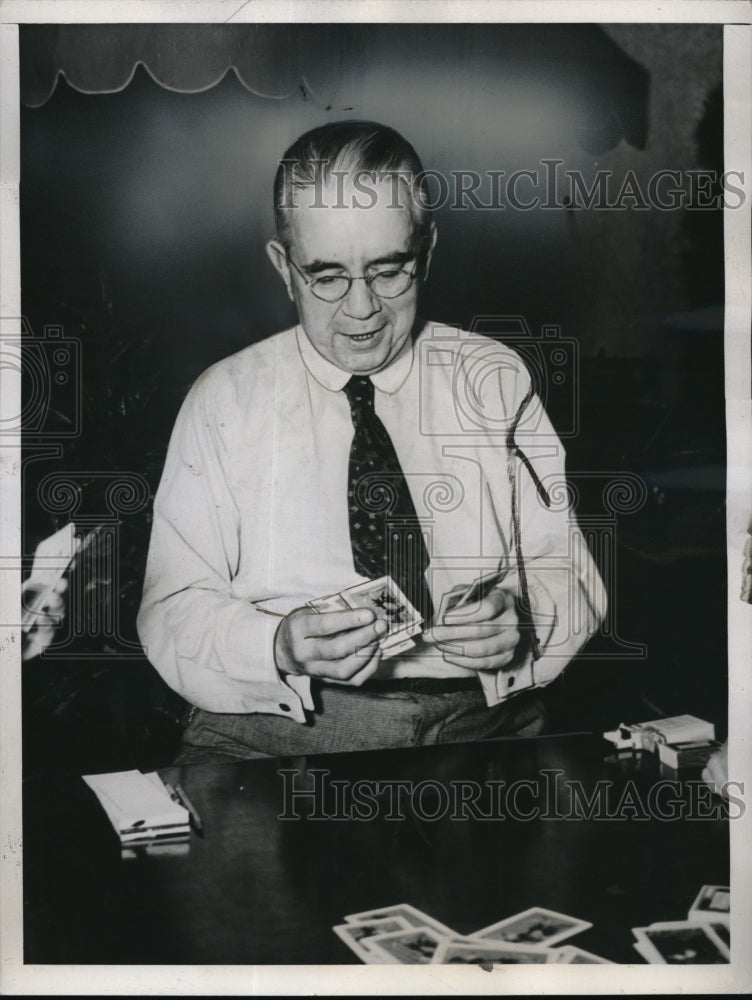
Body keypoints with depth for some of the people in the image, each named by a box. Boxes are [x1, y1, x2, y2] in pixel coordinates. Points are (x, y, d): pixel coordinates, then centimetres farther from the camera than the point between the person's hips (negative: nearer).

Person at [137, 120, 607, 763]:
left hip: (481, 721, 2)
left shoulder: (496, 382, 8)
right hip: (274, 730, -1)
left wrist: (522, 619, -14)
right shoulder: (224, 401, 4)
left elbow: (569, 572, 8)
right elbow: (174, 610, 0)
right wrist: (281, 646, -20)